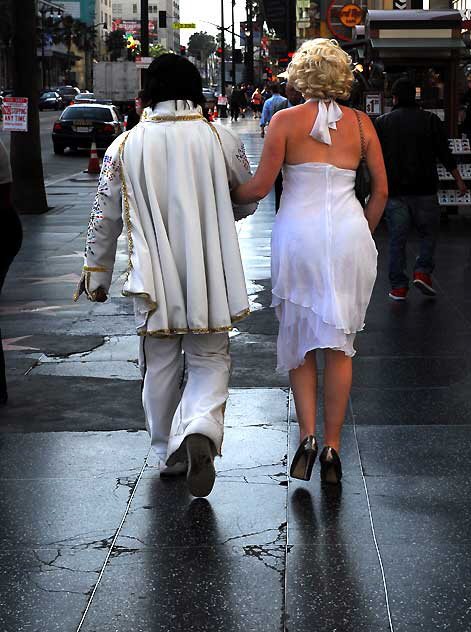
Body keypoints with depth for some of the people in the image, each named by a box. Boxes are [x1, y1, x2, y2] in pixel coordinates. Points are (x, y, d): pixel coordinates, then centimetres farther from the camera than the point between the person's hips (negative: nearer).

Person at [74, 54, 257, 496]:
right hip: (209, 275, -1)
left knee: (159, 366, 15)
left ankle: (168, 453, 26)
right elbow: (247, 201, 9)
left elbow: (105, 218, 2)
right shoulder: (221, 140, -4)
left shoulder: (125, 146, -3)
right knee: (210, 360, 8)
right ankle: (200, 429, -18)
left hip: (153, 277, 1)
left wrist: (96, 273, 14)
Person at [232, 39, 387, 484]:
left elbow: (260, 187, -4)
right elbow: (381, 189, 7)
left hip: (299, 231, -2)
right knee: (339, 345, 9)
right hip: (348, 233, 2)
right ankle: (332, 449, 10)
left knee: (299, 338, 13)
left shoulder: (286, 121, -2)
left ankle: (307, 437, -1)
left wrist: (223, 195, 14)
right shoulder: (360, 123, 6)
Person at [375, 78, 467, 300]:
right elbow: (445, 154, 0)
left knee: (397, 239, 5)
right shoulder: (430, 120, 0)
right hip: (424, 189, -1)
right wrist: (459, 180, 10)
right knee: (429, 232, 13)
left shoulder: (382, 122, 2)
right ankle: (423, 271, -4)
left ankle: (398, 286, 4)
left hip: (394, 190, 1)